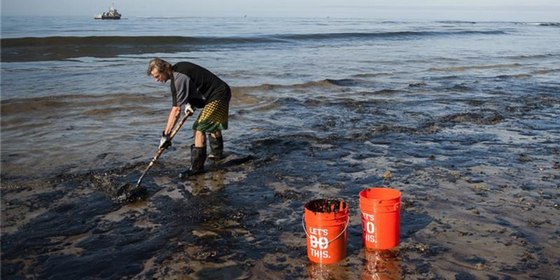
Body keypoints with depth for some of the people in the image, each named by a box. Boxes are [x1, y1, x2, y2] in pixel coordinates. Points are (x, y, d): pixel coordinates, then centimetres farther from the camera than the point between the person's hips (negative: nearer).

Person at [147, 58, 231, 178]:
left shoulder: (179, 79, -24)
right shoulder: (177, 68, 5)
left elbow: (176, 110, -26)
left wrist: (166, 134, -23)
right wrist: (189, 104, -7)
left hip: (218, 95, -11)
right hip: (221, 92, 11)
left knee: (200, 128, -15)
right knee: (212, 124, 28)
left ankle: (197, 167, -13)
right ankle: (217, 153, 47)